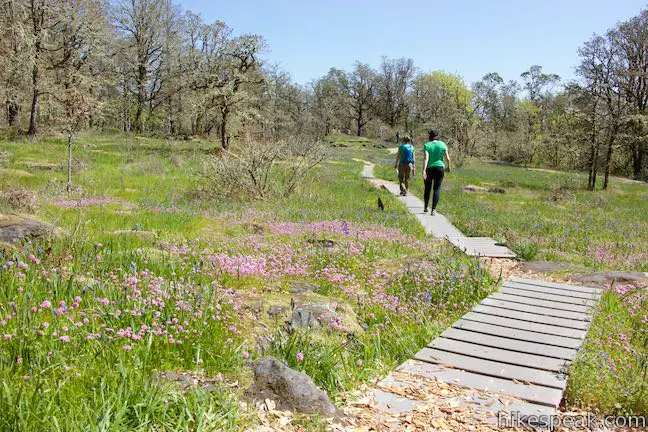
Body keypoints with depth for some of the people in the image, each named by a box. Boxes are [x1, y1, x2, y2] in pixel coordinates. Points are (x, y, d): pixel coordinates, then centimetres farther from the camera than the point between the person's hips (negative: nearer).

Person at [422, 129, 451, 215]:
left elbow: (426, 158, -19)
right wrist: (448, 167, 17)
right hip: (440, 168, 0)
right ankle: (433, 210, -6)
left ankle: (425, 208, 28)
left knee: (427, 189, 15)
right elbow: (447, 158, -1)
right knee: (437, 189, 4)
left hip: (429, 169, 0)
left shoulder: (427, 145, -6)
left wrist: (424, 171, -25)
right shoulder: (442, 144, 0)